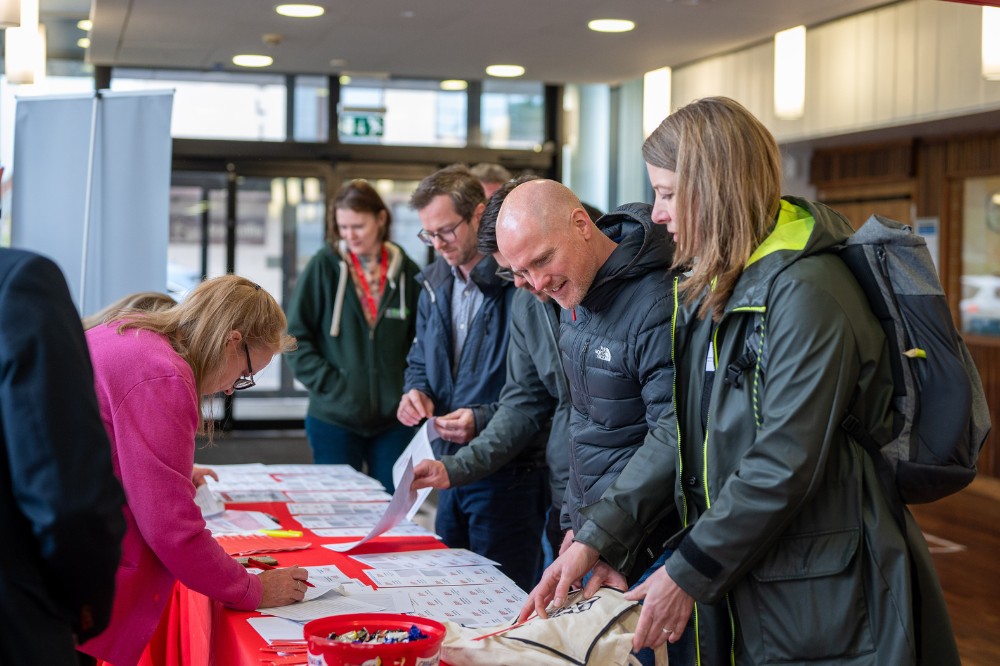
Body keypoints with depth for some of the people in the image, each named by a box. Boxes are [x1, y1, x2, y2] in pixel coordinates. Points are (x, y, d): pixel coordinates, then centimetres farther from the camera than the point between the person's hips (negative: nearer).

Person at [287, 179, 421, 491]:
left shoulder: (406, 272, 1)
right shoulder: (324, 266, -3)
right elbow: (295, 335, -1)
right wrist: (326, 382, -9)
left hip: (393, 419, 2)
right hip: (334, 418, -1)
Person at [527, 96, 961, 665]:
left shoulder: (805, 293, -19)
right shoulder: (711, 291, 9)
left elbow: (784, 466, -23)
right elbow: (676, 433, 8)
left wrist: (688, 575, -17)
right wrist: (597, 541, 0)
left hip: (819, 599, -8)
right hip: (741, 591, 8)